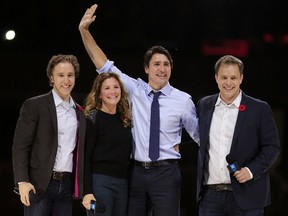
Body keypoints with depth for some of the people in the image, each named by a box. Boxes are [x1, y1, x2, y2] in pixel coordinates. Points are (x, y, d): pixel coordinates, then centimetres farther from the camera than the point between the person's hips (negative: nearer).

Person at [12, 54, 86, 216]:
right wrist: (22, 181, -16)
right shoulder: (34, 106, -2)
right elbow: (20, 146, -6)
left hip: (67, 186, 5)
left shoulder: (80, 112, 14)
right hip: (39, 185, -5)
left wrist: (80, 186, 9)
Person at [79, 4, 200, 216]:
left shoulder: (183, 100, 0)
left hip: (166, 173, -2)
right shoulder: (135, 90, 5)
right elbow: (104, 65, 4)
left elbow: (199, 133, 10)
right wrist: (84, 31, -2)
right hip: (137, 172, 3)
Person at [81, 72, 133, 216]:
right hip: (100, 182, -6)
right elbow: (85, 157, -9)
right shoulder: (93, 119, -4)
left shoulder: (125, 119, 13)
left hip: (123, 184, 6)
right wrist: (87, 191, -16)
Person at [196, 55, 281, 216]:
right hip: (210, 194, 3)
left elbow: (272, 146, -1)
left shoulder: (260, 109, -1)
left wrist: (251, 170, -13)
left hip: (246, 195, -3)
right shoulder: (204, 105, 11)